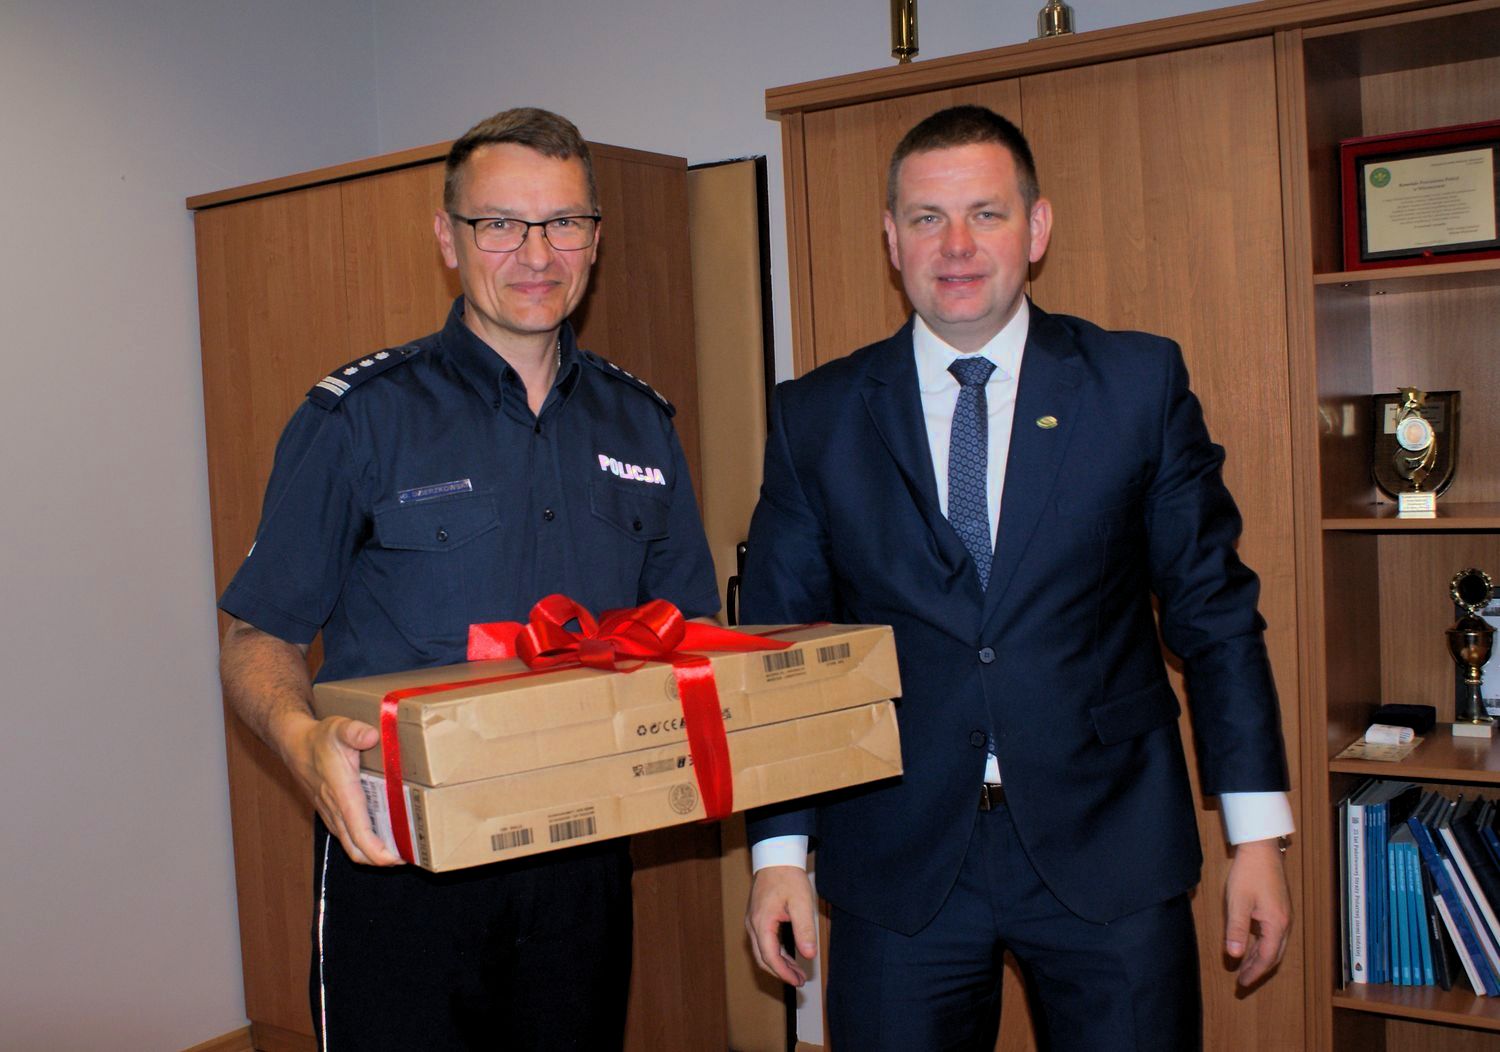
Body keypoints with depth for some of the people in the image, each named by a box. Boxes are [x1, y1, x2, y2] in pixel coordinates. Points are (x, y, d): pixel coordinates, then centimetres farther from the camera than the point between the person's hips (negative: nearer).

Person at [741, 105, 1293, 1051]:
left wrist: (1258, 832, 0)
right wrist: (780, 850, 1)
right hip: (898, 866, 1)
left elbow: (1215, 613, 3)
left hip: (1109, 845, 0)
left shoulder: (1142, 383, 1)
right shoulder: (816, 418, 2)